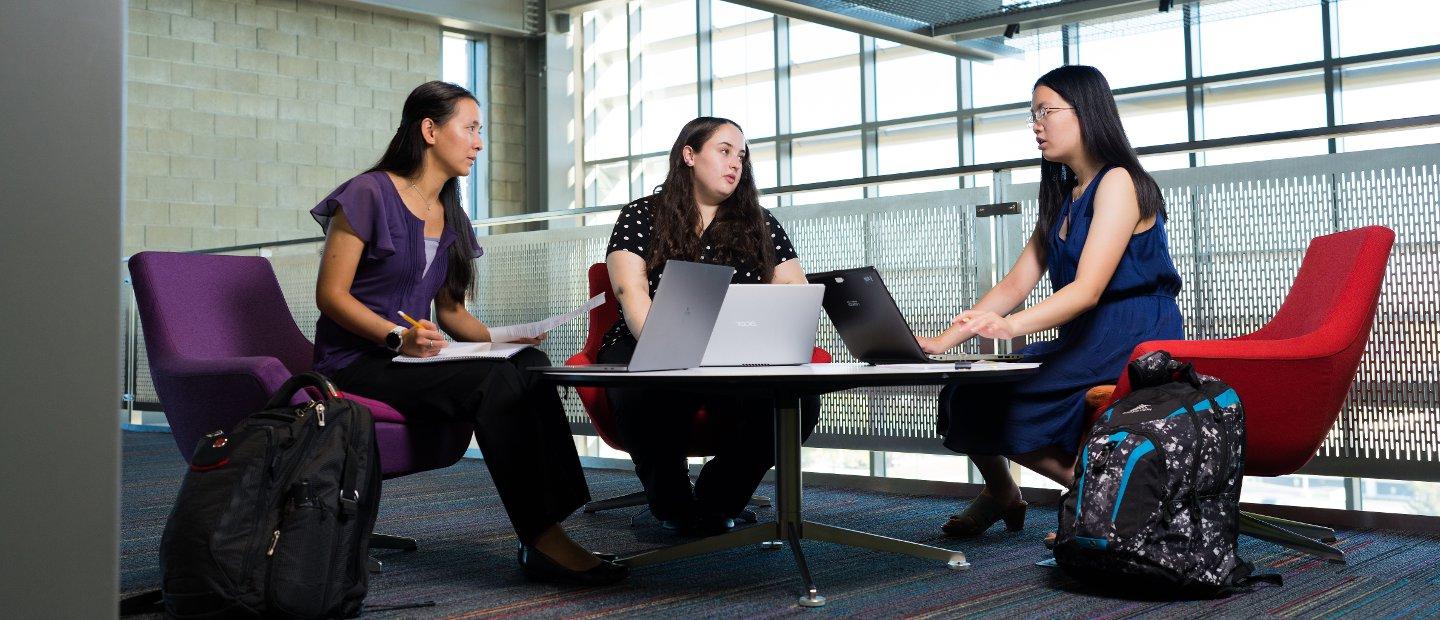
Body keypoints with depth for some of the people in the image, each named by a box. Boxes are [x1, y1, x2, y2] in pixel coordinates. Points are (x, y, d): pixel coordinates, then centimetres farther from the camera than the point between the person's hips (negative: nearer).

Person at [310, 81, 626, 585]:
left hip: (411, 357, 7)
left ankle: (548, 532, -30)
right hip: (357, 364, -7)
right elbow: (330, 294, -11)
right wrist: (398, 337, -25)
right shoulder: (369, 194, -7)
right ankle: (541, 539, -29)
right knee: (493, 381, -32)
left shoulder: (450, 216, 17)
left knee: (531, 364, -23)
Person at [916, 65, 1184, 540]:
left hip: (1133, 344, -8)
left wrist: (1011, 326, -38)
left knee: (994, 402, -20)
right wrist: (943, 340, -1)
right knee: (966, 389, -6)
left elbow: (1088, 289, -22)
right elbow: (1015, 285, 11)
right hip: (1083, 341, 8)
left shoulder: (1118, 182, -9)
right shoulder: (1062, 198, 18)